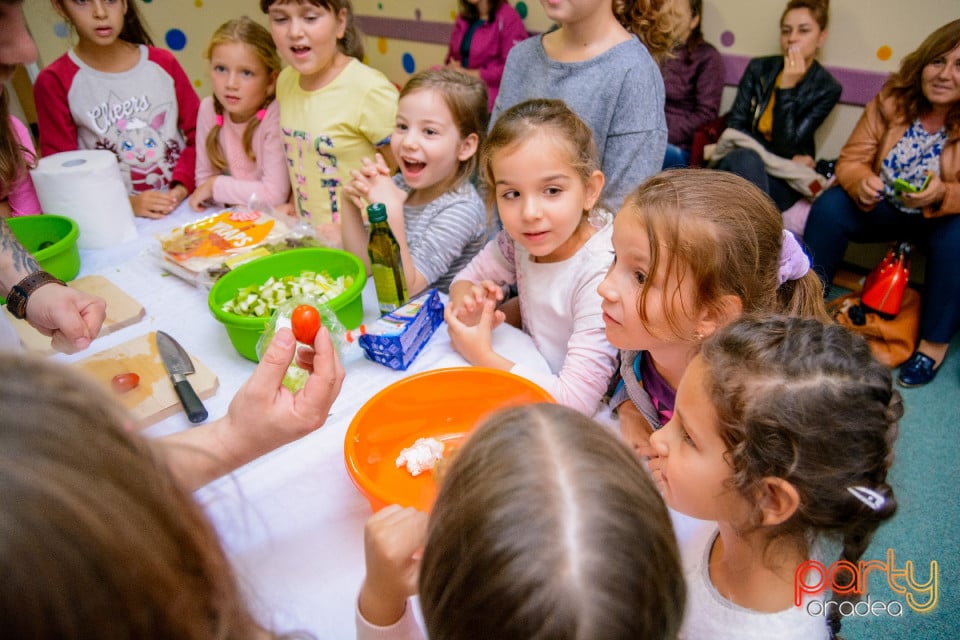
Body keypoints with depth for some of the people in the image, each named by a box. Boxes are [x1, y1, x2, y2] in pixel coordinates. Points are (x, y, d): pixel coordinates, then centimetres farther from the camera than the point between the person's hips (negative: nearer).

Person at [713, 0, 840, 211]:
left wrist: (786, 87, -15)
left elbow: (786, 144, -10)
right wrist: (788, 158, -10)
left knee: (747, 161, -36)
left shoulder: (827, 89, -1)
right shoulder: (758, 68, 6)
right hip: (737, 162, 2)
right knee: (746, 158, -35)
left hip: (783, 180, -2)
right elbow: (734, 125, -1)